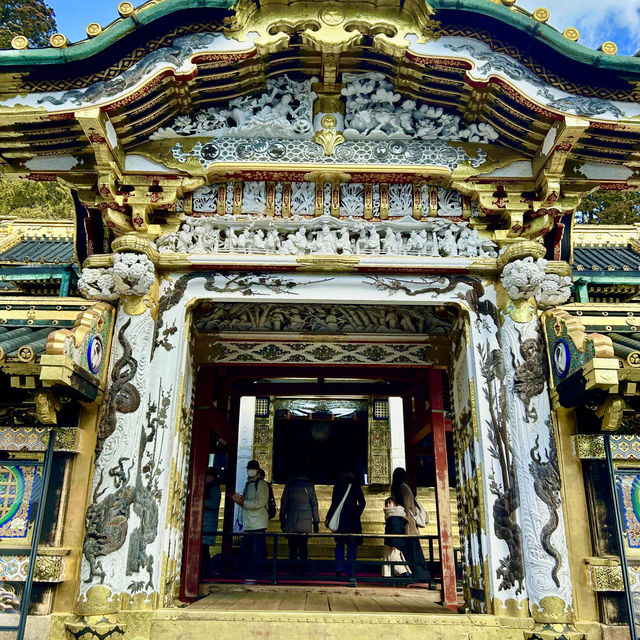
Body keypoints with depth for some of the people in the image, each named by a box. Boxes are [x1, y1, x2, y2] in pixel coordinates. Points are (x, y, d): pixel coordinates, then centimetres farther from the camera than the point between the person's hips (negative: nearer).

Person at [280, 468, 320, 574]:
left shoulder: (289, 484, 5)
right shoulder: (309, 485, 7)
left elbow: (283, 503, 5)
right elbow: (314, 504, 7)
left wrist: (282, 520, 11)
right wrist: (316, 522, 11)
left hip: (291, 521, -1)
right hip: (306, 522, 1)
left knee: (292, 547, 3)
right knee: (303, 547, 7)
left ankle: (293, 570, 0)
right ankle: (302, 570, 3)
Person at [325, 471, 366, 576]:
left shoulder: (338, 484, 2)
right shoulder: (355, 485, 5)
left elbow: (334, 503, -1)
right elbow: (362, 503, 2)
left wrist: (328, 518, 4)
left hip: (340, 518, 0)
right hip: (353, 520, 0)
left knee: (340, 543, 13)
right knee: (352, 544, 7)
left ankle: (339, 567, 0)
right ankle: (349, 570, 1)